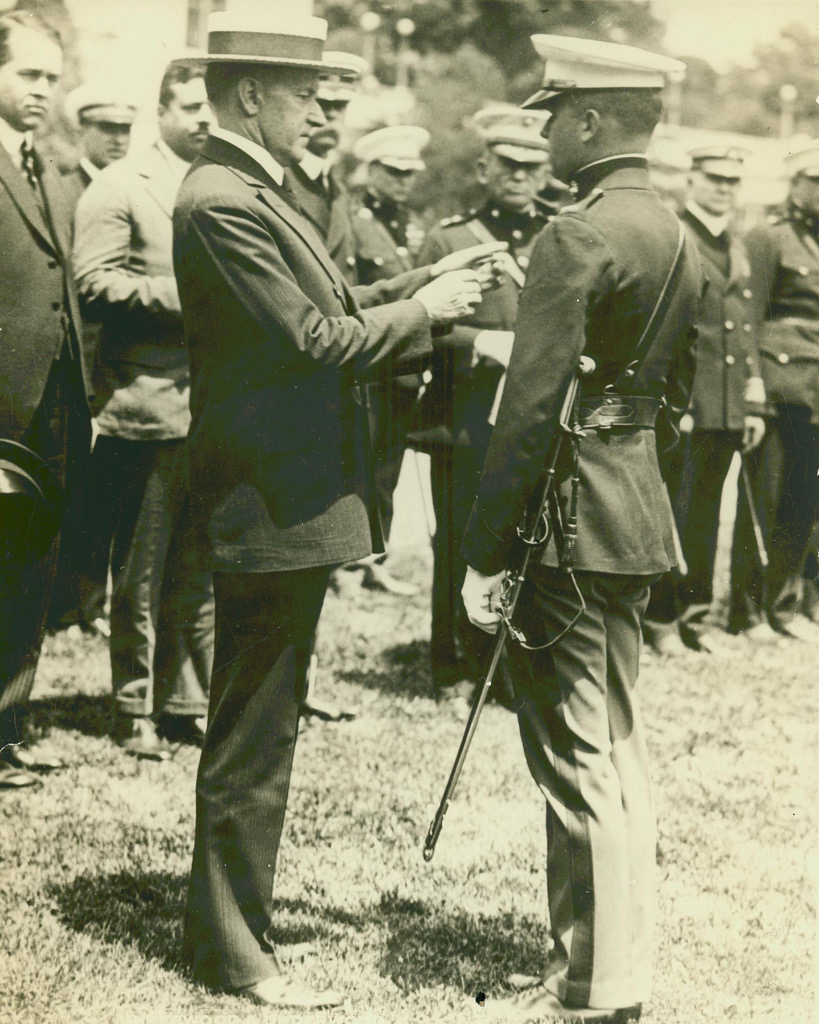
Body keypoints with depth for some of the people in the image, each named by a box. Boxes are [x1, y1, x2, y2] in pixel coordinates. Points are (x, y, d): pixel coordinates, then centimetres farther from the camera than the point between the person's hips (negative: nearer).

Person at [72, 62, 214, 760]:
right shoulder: (119, 187, -2)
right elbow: (95, 283, -11)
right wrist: (181, 296, -17)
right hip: (148, 406, -5)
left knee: (202, 569, 12)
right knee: (140, 571, 2)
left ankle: (191, 702, 22)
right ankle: (136, 711, 12)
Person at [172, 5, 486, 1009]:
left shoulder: (258, 191, 15)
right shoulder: (219, 202, -18)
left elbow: (320, 315, 15)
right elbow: (310, 340, -20)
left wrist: (423, 298, 5)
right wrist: (420, 311, -9)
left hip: (292, 498, 10)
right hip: (268, 503, -10)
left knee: (259, 727, 18)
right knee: (252, 737, 0)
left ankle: (232, 912, 31)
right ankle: (232, 950, 12)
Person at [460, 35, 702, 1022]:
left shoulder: (576, 236, -16)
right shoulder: (676, 236, 12)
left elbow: (531, 409, -19)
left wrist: (484, 553, -16)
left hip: (571, 521, -9)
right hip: (640, 511, 9)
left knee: (577, 759, -2)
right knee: (616, 747, 16)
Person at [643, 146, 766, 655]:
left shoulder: (740, 249, 16)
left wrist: (754, 404, 14)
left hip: (728, 408, 6)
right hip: (680, 403, -6)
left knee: (706, 513, 13)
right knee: (673, 510, -1)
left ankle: (698, 612, 22)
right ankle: (661, 617, 9)